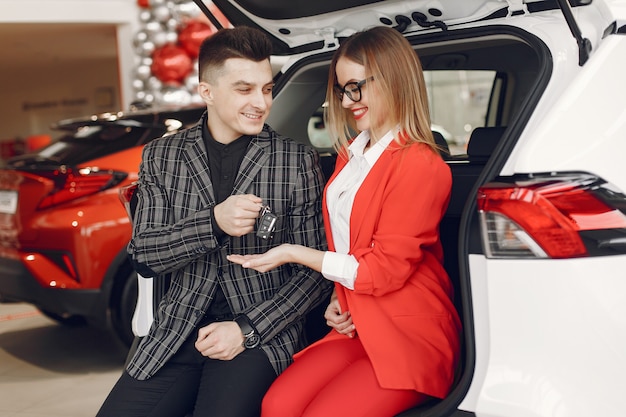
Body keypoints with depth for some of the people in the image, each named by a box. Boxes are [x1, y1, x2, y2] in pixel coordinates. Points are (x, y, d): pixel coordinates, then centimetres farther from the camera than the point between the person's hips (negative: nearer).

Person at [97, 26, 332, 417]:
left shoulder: (298, 161, -1)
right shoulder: (161, 157, 7)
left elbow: (316, 272, -2)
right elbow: (143, 255, 0)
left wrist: (247, 329, -12)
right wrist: (213, 223, -17)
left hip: (262, 333, -2)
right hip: (179, 331, 3)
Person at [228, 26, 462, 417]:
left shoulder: (420, 166, -15)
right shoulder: (350, 154, 12)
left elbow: (385, 270, -15)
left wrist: (295, 254, -10)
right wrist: (338, 298, 1)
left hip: (409, 340, -7)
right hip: (355, 326, 7)